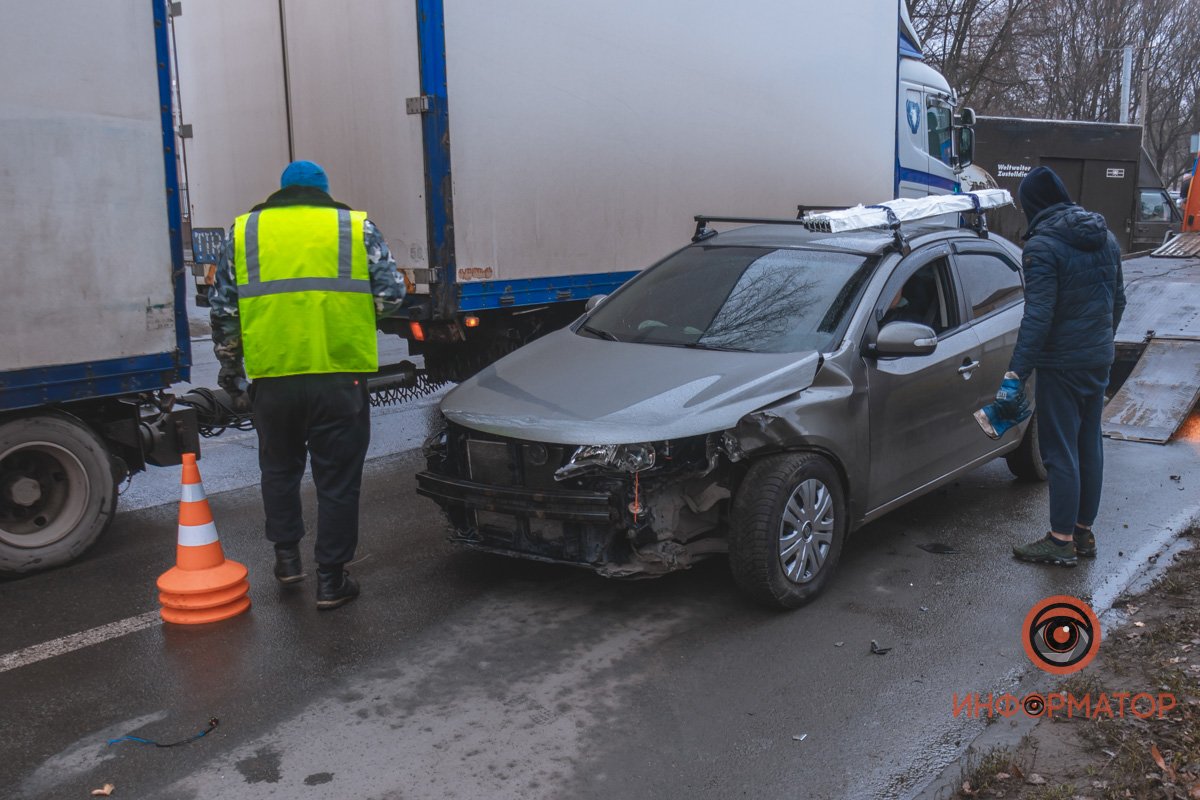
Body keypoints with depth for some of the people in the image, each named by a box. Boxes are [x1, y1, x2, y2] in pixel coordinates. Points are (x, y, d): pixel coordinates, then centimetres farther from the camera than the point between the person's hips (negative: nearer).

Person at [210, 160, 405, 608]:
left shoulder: (243, 231, 11)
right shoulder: (355, 226, 7)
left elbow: (222, 310, 9)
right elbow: (392, 294, 2)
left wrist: (230, 374, 17)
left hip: (273, 377, 2)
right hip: (339, 376, -2)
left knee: (280, 469, 24)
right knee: (337, 479, 9)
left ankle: (287, 557, 31)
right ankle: (331, 581, 14)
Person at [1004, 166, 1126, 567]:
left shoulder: (1043, 245, -16)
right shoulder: (1104, 236, 9)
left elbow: (1038, 316, -23)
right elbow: (1118, 300, 17)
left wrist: (1016, 374, -24)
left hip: (1062, 364, -8)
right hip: (1100, 360, 8)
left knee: (1060, 452, -1)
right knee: (1089, 445, 15)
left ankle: (1062, 541, 5)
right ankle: (1083, 532, 24)